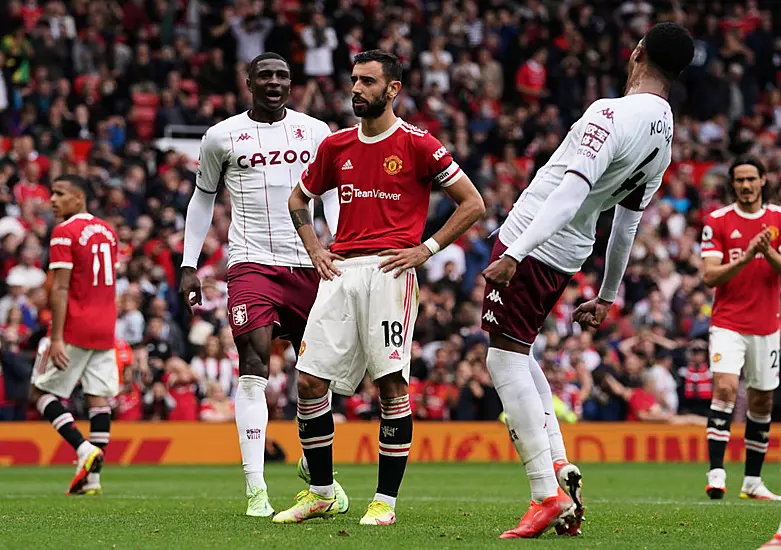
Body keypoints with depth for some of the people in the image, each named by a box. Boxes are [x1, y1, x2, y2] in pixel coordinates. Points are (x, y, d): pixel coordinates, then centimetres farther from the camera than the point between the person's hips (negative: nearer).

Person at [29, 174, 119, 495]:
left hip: (74, 329, -7)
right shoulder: (107, 231, 14)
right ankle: (92, 477, 1)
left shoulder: (64, 233, -11)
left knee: (41, 393, 3)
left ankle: (84, 449, -13)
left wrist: (56, 338, -18)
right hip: (105, 329, 7)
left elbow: (60, 289, -16)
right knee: (99, 398, 4)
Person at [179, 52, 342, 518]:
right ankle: (256, 489, -17)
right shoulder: (222, 137, 5)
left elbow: (333, 195, 15)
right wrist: (189, 265, 11)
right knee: (255, 366, -15)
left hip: (308, 262, 2)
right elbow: (203, 199, 16)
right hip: (252, 264, -2)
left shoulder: (315, 132, 8)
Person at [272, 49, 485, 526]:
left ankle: (386, 500, -1)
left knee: (392, 383, -8)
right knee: (310, 381, -1)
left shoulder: (417, 145, -1)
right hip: (341, 271, 5)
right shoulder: (336, 146, 14)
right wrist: (314, 248, 16)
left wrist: (426, 249, -4)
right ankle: (322, 494, 11)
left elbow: (473, 204, 1)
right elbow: (299, 199, 31)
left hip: (389, 271, -5)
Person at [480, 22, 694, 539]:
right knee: (516, 355, 23)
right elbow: (628, 222, 18)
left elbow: (570, 193, -30)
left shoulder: (613, 114, -20)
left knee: (506, 358, -4)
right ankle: (558, 464, 11)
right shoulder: (664, 138, 7)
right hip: (568, 257, 8)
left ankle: (549, 495, -11)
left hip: (531, 245, -8)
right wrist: (607, 296, 26)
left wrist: (514, 253, -33)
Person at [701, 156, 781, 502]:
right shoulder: (717, 221, -2)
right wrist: (745, 258, -22)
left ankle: (752, 481, 18)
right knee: (725, 387, -20)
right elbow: (709, 276, -8)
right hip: (728, 323, -3)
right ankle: (716, 473, -24)